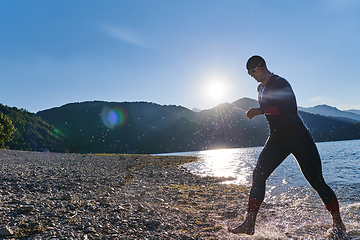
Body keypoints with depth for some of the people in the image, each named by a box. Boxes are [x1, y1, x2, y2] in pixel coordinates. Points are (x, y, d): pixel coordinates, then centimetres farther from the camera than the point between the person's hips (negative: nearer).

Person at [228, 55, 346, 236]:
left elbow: (291, 108, -29)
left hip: (299, 138, -7)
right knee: (258, 174, -8)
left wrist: (261, 110, -31)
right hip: (277, 140, 7)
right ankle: (249, 223, -5)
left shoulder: (280, 83, -13)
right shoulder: (261, 88, 14)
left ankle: (338, 223, 24)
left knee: (316, 181, 0)